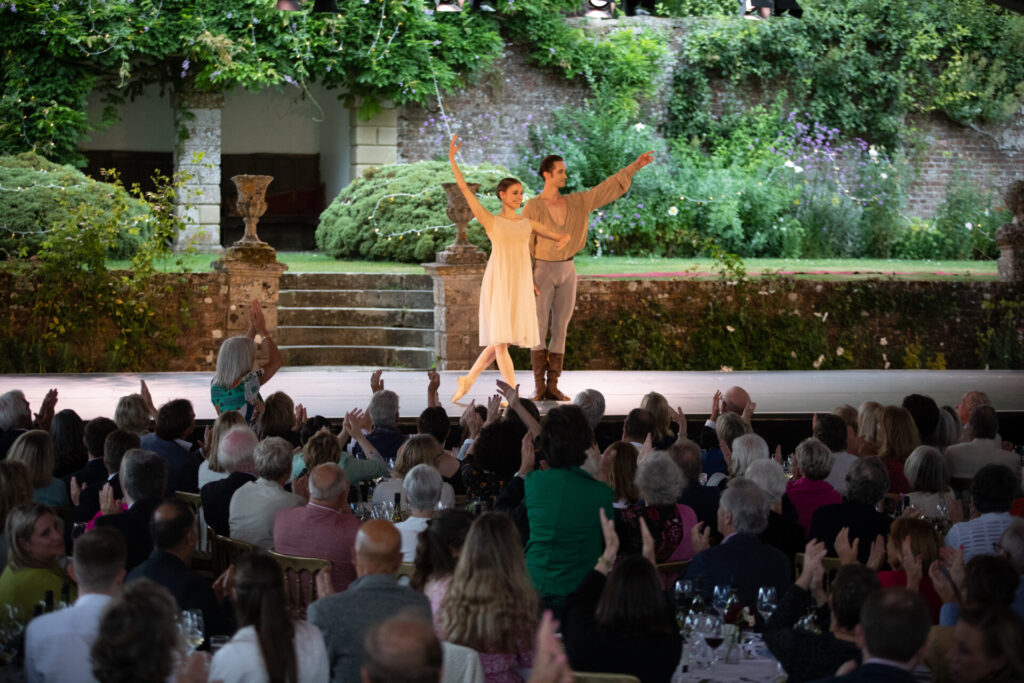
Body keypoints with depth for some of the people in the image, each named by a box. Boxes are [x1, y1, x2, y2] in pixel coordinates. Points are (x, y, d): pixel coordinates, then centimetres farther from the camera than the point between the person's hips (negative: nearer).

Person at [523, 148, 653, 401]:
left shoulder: (576, 202, 5)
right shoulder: (533, 207, -10)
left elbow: (606, 189, 6)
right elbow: (524, 245, -10)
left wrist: (634, 166, 1)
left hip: (567, 270, 5)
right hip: (541, 270, -5)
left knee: (560, 329, 3)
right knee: (538, 330, -6)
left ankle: (552, 386, 6)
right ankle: (539, 387, -2)